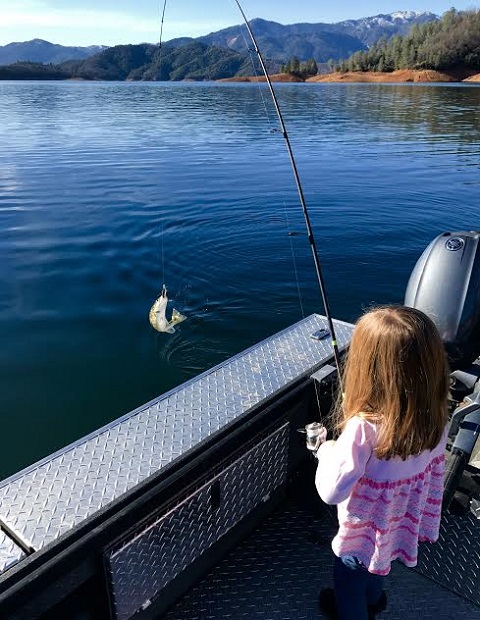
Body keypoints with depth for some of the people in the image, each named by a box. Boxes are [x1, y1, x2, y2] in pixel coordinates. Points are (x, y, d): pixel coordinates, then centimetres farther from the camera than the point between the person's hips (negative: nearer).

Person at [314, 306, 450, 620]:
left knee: (349, 587, 25)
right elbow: (434, 479, -3)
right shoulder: (436, 420, -18)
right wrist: (425, 523, 13)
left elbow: (331, 491, -32)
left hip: (364, 533, -6)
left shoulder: (364, 428, -39)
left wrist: (327, 451, -14)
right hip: (402, 526, 7)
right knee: (373, 572, 37)